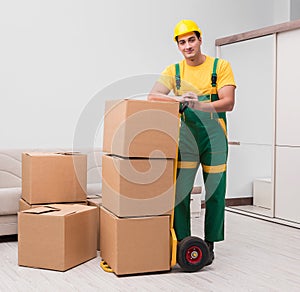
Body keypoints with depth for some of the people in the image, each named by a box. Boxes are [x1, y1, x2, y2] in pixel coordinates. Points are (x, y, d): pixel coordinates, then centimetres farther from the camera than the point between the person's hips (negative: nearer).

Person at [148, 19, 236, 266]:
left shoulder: (220, 66, -1)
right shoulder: (174, 71, 6)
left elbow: (228, 103, -10)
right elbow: (152, 96, -6)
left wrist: (199, 105, -26)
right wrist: (178, 99, -24)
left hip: (214, 136, -2)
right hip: (186, 137, 2)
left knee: (215, 193, 3)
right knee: (180, 191, -1)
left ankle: (209, 244, 16)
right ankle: (182, 242, 12)